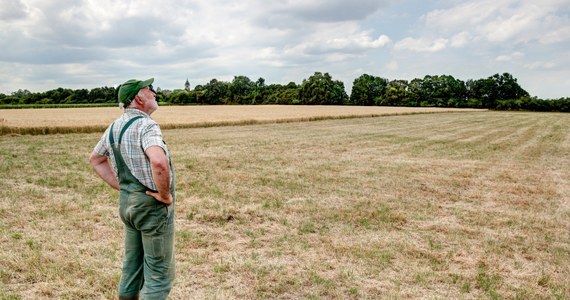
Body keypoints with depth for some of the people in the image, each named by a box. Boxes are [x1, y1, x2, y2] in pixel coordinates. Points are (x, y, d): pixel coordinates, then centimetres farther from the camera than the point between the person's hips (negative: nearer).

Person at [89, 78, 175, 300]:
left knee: (132, 265, 21)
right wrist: (164, 194, -22)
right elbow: (159, 162, -38)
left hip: (127, 202, 9)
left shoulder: (114, 126, 7)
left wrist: (120, 186, 15)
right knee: (159, 273, 3)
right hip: (152, 204, -8)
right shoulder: (145, 125, -20)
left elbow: (95, 159, 21)